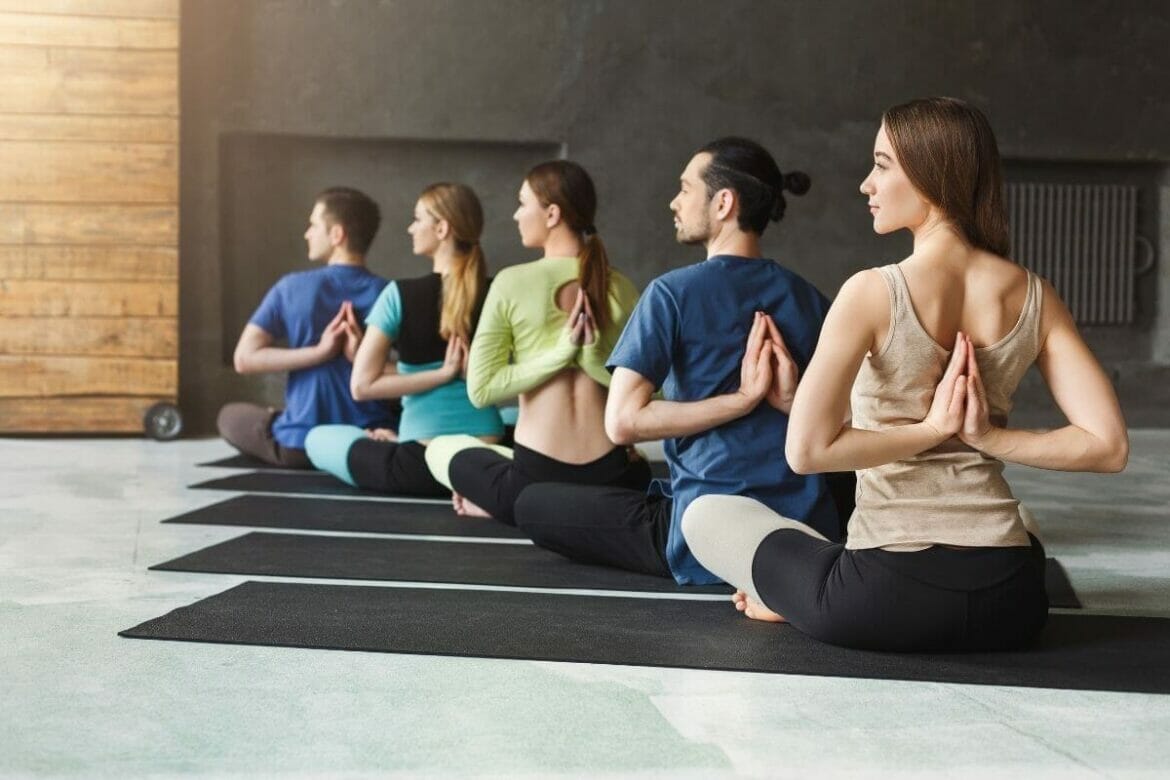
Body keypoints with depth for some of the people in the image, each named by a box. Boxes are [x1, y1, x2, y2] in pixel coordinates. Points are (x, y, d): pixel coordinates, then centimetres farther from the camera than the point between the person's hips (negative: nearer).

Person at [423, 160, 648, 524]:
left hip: (535, 480, -1)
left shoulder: (512, 282, -8)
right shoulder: (622, 289, 1)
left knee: (441, 448, 31)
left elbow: (480, 389, -9)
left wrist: (559, 353, -9)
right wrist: (593, 357, -8)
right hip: (611, 483, 2)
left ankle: (496, 506, 13)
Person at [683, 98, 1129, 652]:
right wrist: (990, 437, -3)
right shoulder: (1034, 298, 1)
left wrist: (931, 428, -9)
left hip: (888, 601, -3)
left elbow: (806, 450, -19)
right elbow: (1106, 446, -5)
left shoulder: (873, 293, -12)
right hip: (1011, 605, 4)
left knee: (707, 516, 21)